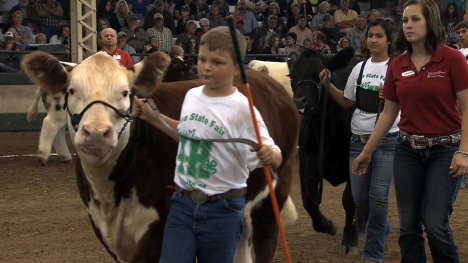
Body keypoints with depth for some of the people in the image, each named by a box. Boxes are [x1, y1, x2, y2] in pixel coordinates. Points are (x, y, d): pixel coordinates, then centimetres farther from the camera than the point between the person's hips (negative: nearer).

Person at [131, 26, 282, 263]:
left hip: (223, 210, -5)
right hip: (182, 204, 5)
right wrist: (152, 116, 18)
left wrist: (270, 155, -36)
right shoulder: (191, 96, 4)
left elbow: (275, 158, -14)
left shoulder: (243, 110, -15)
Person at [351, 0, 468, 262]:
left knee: (435, 224, -12)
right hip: (409, 149, 5)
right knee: (408, 226, 5)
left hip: (445, 148, -5)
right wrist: (366, 152, 16)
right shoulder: (398, 66, 6)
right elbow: (389, 113, 14)